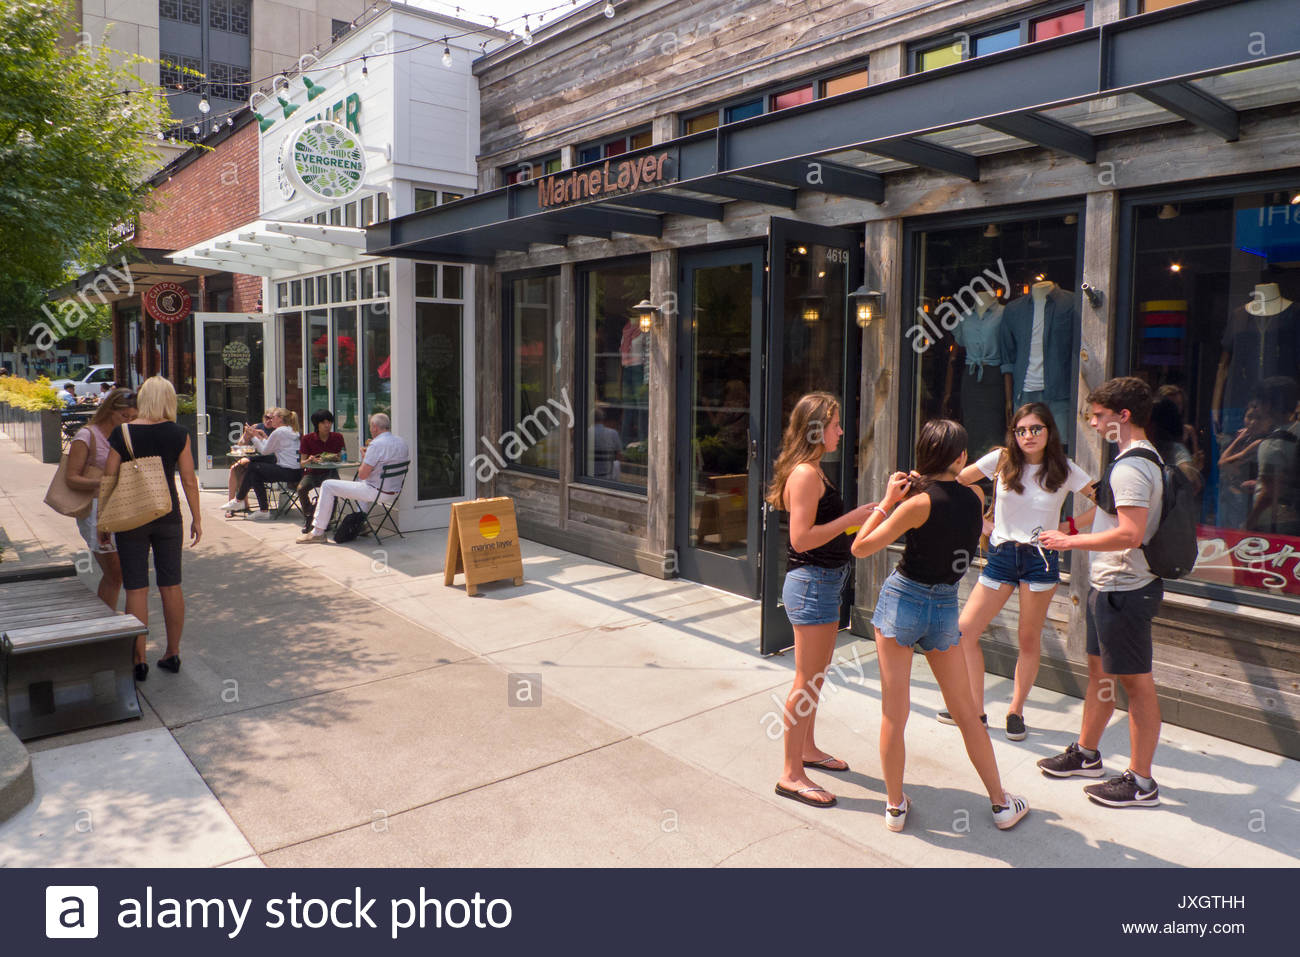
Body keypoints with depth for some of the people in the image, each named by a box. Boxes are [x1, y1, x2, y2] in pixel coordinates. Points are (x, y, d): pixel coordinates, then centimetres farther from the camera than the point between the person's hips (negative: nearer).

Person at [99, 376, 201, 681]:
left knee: (136, 589, 3)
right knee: (171, 586, 10)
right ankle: (173, 654, 19)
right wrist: (196, 519, 6)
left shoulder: (122, 434, -7)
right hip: (168, 516, 2)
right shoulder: (178, 434, -4)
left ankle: (139, 661, 8)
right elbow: (189, 480, -3)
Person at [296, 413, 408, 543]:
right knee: (360, 483, 41)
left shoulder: (376, 444, -20)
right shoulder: (402, 442, 4)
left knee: (327, 485, 1)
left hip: (377, 491, -8)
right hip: (394, 489, 8)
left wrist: (364, 458, 1)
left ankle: (318, 532, 4)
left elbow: (362, 475, -20)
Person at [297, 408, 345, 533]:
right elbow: (302, 462, 0)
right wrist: (310, 460, -23)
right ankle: (308, 517, 0)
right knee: (301, 488, -30)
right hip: (313, 472, 1)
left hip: (330, 472, -1)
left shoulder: (338, 437, 2)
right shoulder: (308, 438, 0)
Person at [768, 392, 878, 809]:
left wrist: (865, 513, 11)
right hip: (811, 582, -10)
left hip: (825, 580, 10)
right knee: (808, 680, -4)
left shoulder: (813, 471, 14)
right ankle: (792, 774, 6)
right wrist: (854, 517, -20)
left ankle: (807, 748, 36)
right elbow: (802, 538, -24)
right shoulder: (805, 474, -18)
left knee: (816, 676, 20)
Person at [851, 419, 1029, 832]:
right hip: (945, 607, 4)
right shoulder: (975, 497, -2)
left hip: (903, 600, -4)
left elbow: (860, 548, -13)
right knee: (965, 710, 16)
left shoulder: (919, 503, -16)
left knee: (894, 712, 6)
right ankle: (1001, 803, 26)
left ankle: (895, 806, 16)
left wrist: (888, 501, -7)